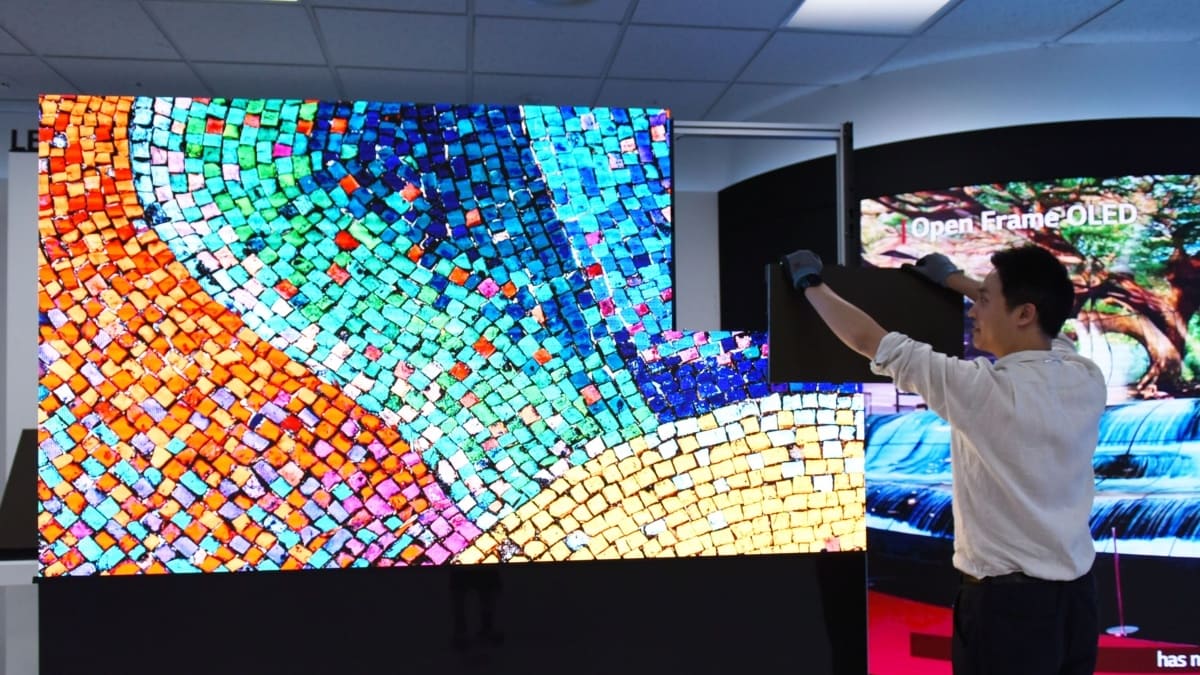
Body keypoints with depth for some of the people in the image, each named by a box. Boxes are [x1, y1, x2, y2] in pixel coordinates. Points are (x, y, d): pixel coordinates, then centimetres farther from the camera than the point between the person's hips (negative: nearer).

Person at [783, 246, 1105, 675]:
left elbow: (871, 342, -12)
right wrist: (953, 279, 30)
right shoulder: (1087, 379, -1)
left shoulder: (989, 390, -20)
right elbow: (1048, 328, 22)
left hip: (1008, 602, -7)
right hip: (1075, 598, 7)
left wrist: (810, 283, 4)